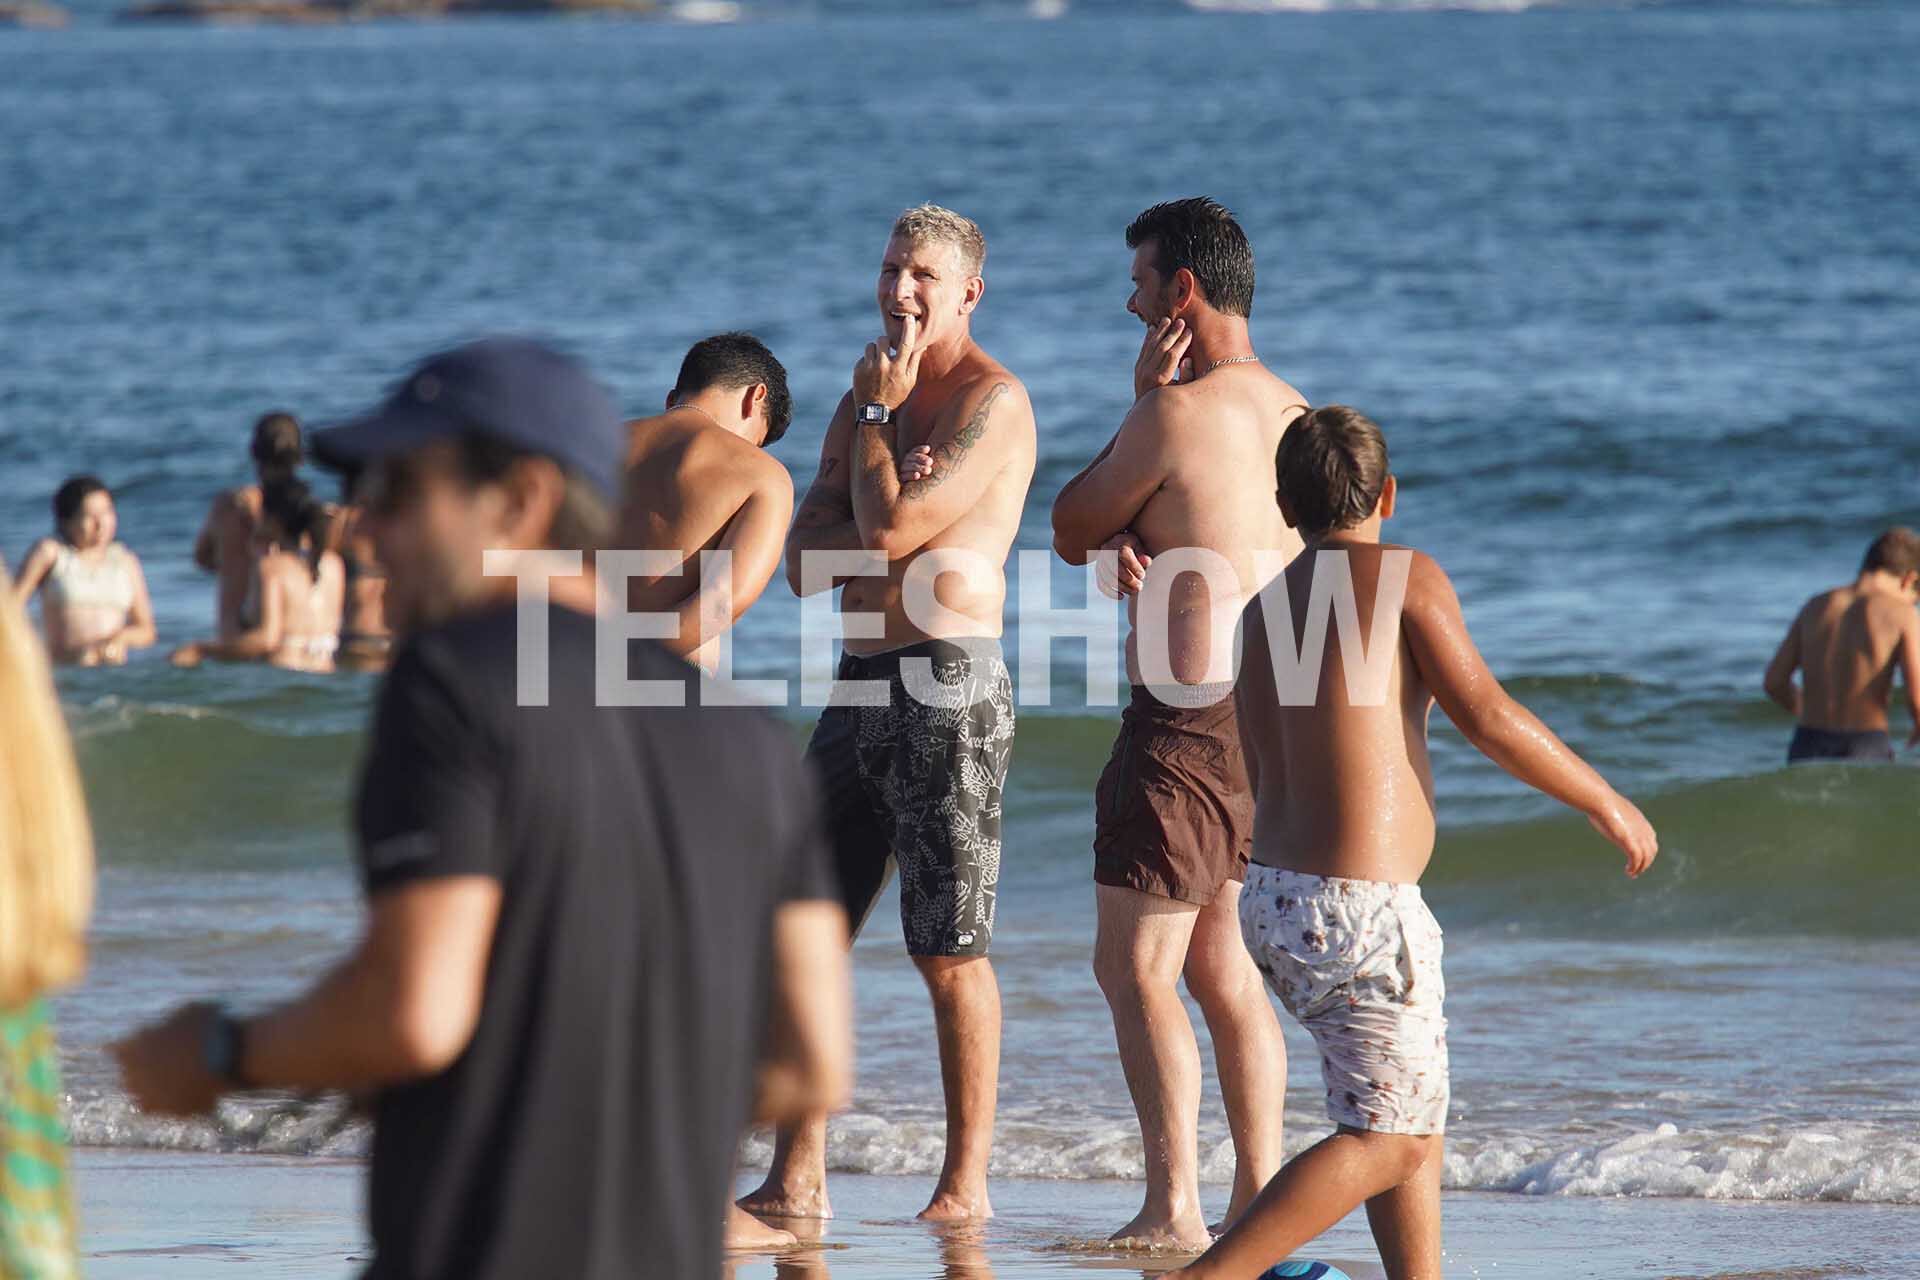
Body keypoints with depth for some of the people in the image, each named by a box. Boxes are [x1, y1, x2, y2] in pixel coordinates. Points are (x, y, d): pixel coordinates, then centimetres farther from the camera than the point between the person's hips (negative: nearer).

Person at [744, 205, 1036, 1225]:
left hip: (947, 686, -8)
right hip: (862, 683, 8)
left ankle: (965, 1184, 2)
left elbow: (890, 530, -18)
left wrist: (875, 419, -4)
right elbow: (804, 559, 10)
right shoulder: (870, 400, 18)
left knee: (950, 950, -5)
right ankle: (796, 1184, 9)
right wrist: (890, 511, -8)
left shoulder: (991, 400, -8)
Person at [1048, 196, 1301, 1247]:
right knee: (1222, 966, 15)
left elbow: (1071, 530, -1)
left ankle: (1172, 1208, -8)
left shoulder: (1177, 412, -15)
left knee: (1135, 966, -4)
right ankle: (1258, 1200, 14)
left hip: (1188, 717, -9)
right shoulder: (1291, 413, 11)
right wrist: (1141, 559, -4)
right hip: (1264, 715, 9)